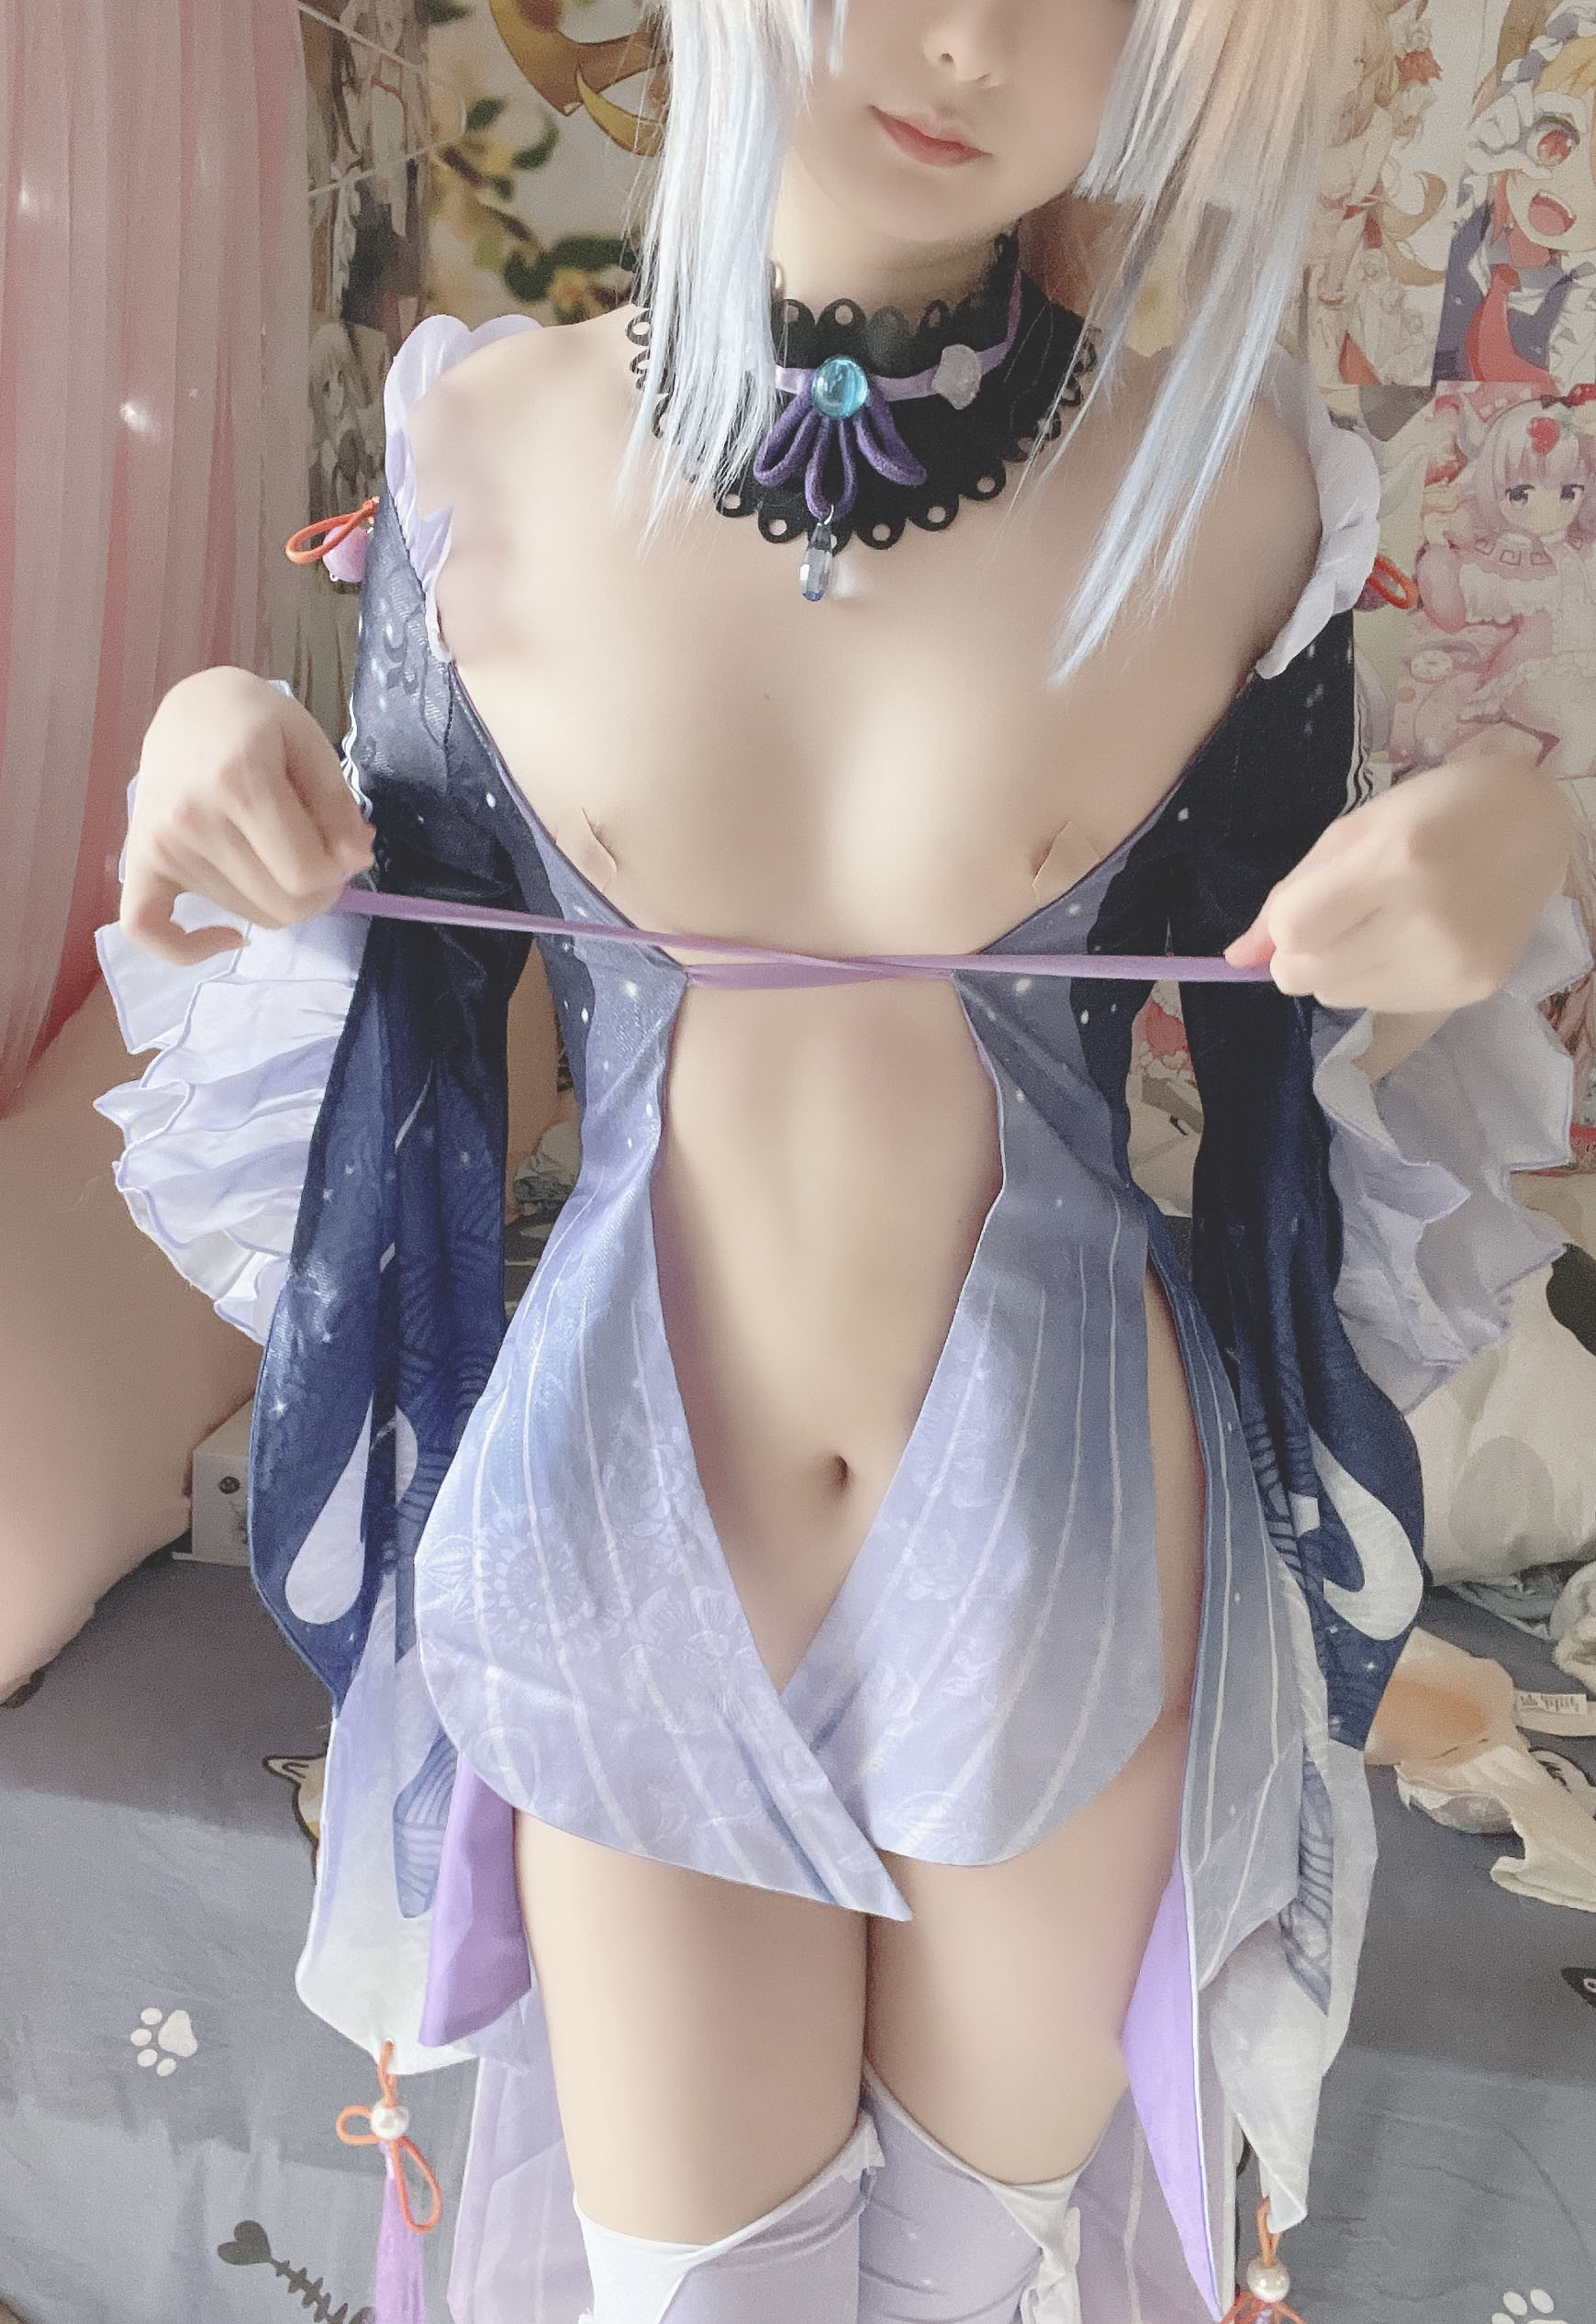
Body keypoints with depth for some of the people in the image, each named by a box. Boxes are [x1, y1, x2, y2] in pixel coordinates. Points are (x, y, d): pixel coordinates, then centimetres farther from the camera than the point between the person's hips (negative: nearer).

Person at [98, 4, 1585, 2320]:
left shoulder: (1226, 493, -11)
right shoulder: (492, 446, -7)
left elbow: (1295, 1049, 0)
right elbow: (404, 949, 4)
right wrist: (223, 769, -14)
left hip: (1057, 1537, 0)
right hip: (625, 1544, 1)